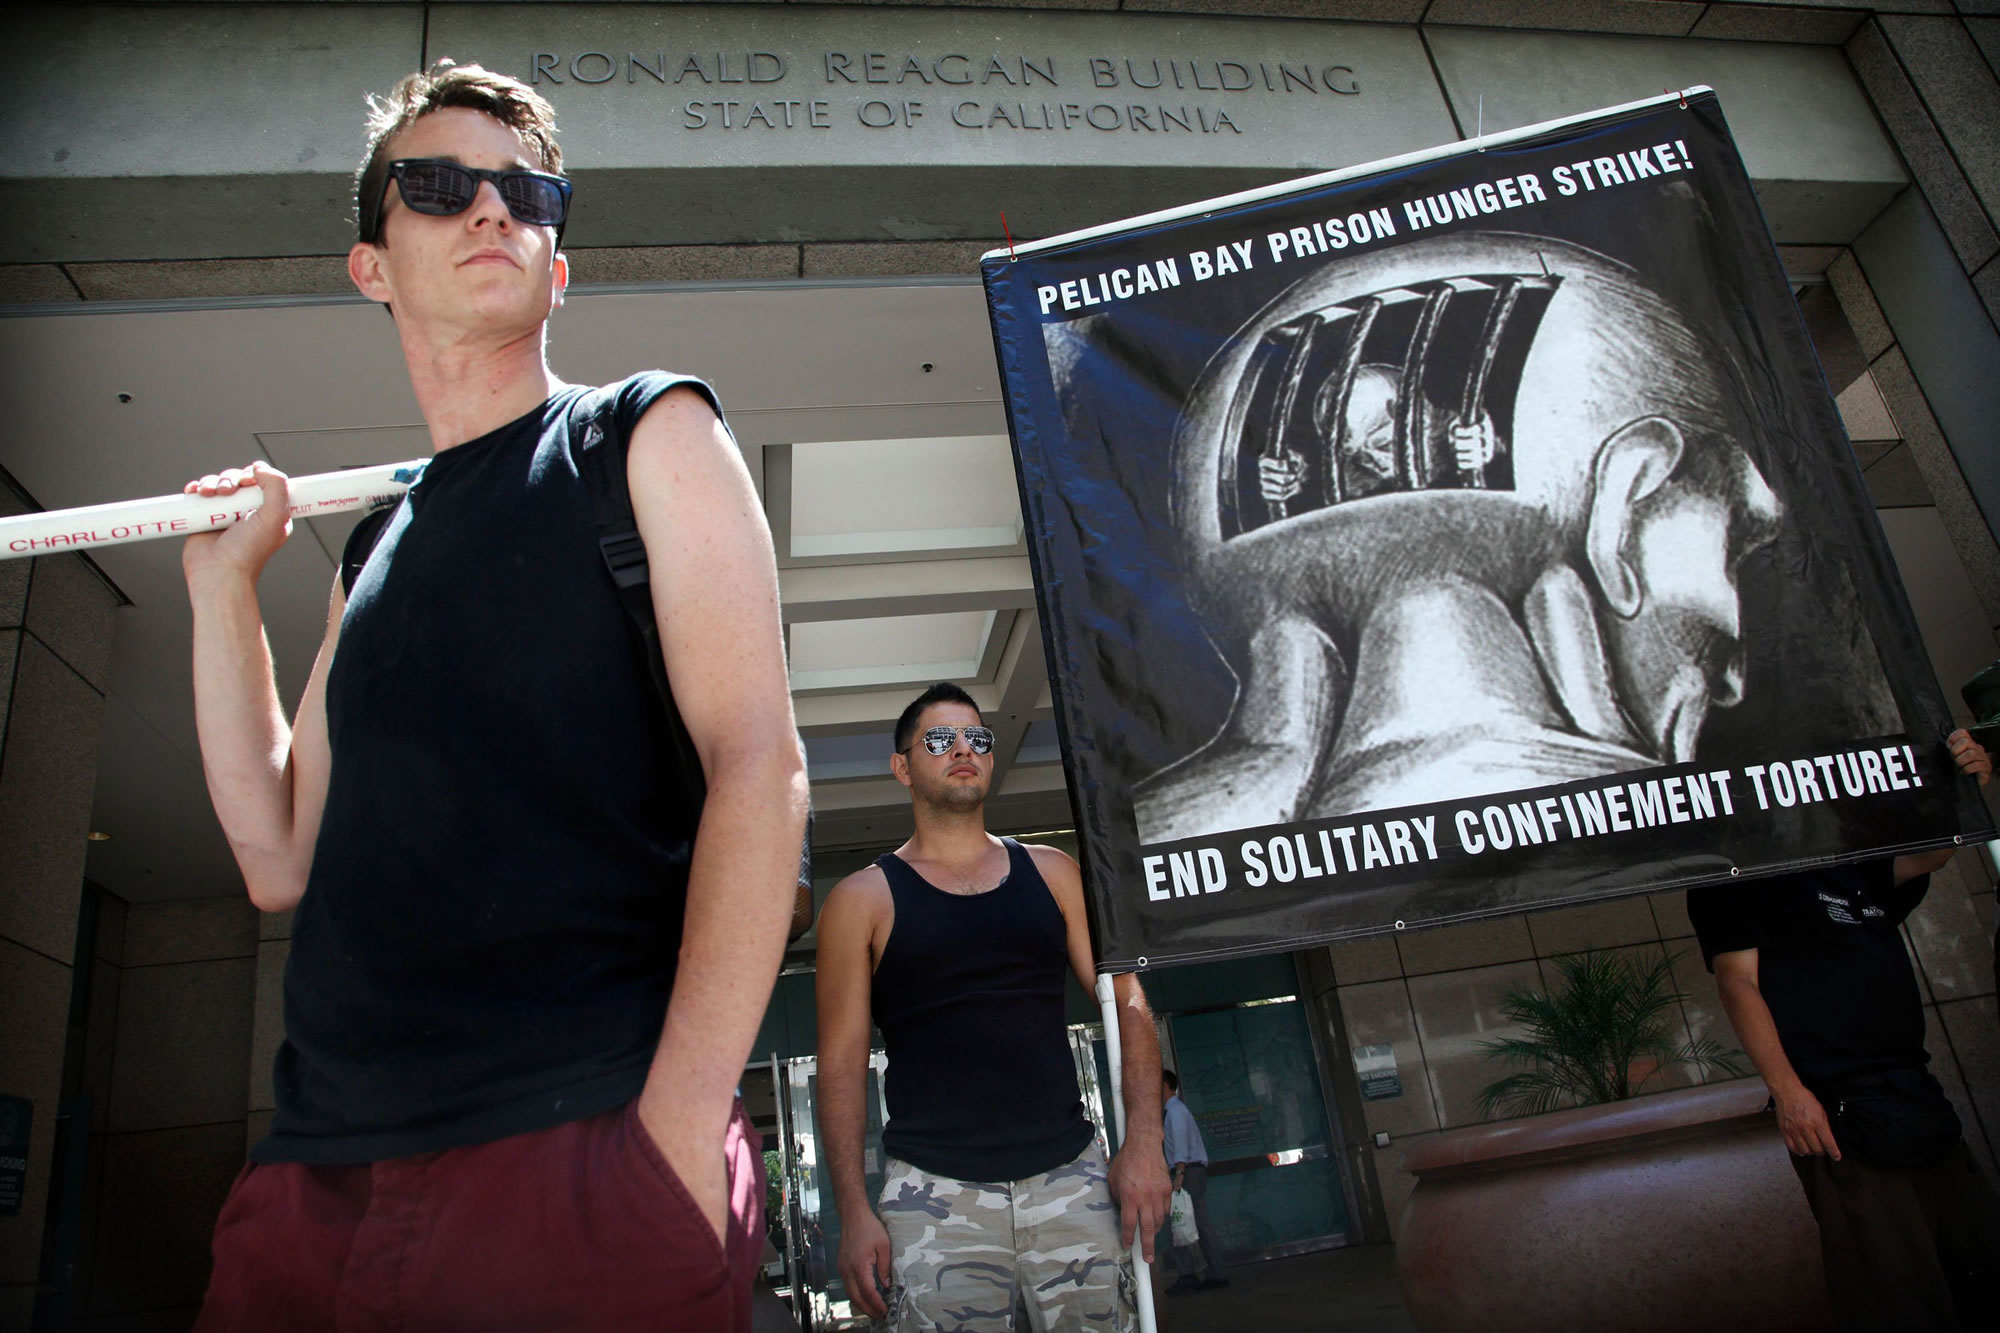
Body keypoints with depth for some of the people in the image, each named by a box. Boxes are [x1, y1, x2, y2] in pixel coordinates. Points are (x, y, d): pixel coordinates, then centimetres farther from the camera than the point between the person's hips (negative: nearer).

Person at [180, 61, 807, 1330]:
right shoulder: (373, 544, 17)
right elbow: (282, 862, 15)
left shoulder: (647, 431, 2)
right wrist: (225, 591, 12)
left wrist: (677, 1133, -18)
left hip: (579, 1139, -5)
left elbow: (758, 764, -11)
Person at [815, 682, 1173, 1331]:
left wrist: (1144, 1140, -4)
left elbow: (1127, 1001, 7)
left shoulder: (1051, 873, 10)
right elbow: (842, 1063, 1)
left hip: (1071, 1175, 3)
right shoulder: (863, 899, 2)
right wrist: (854, 1213, -6)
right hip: (935, 1193, -2)